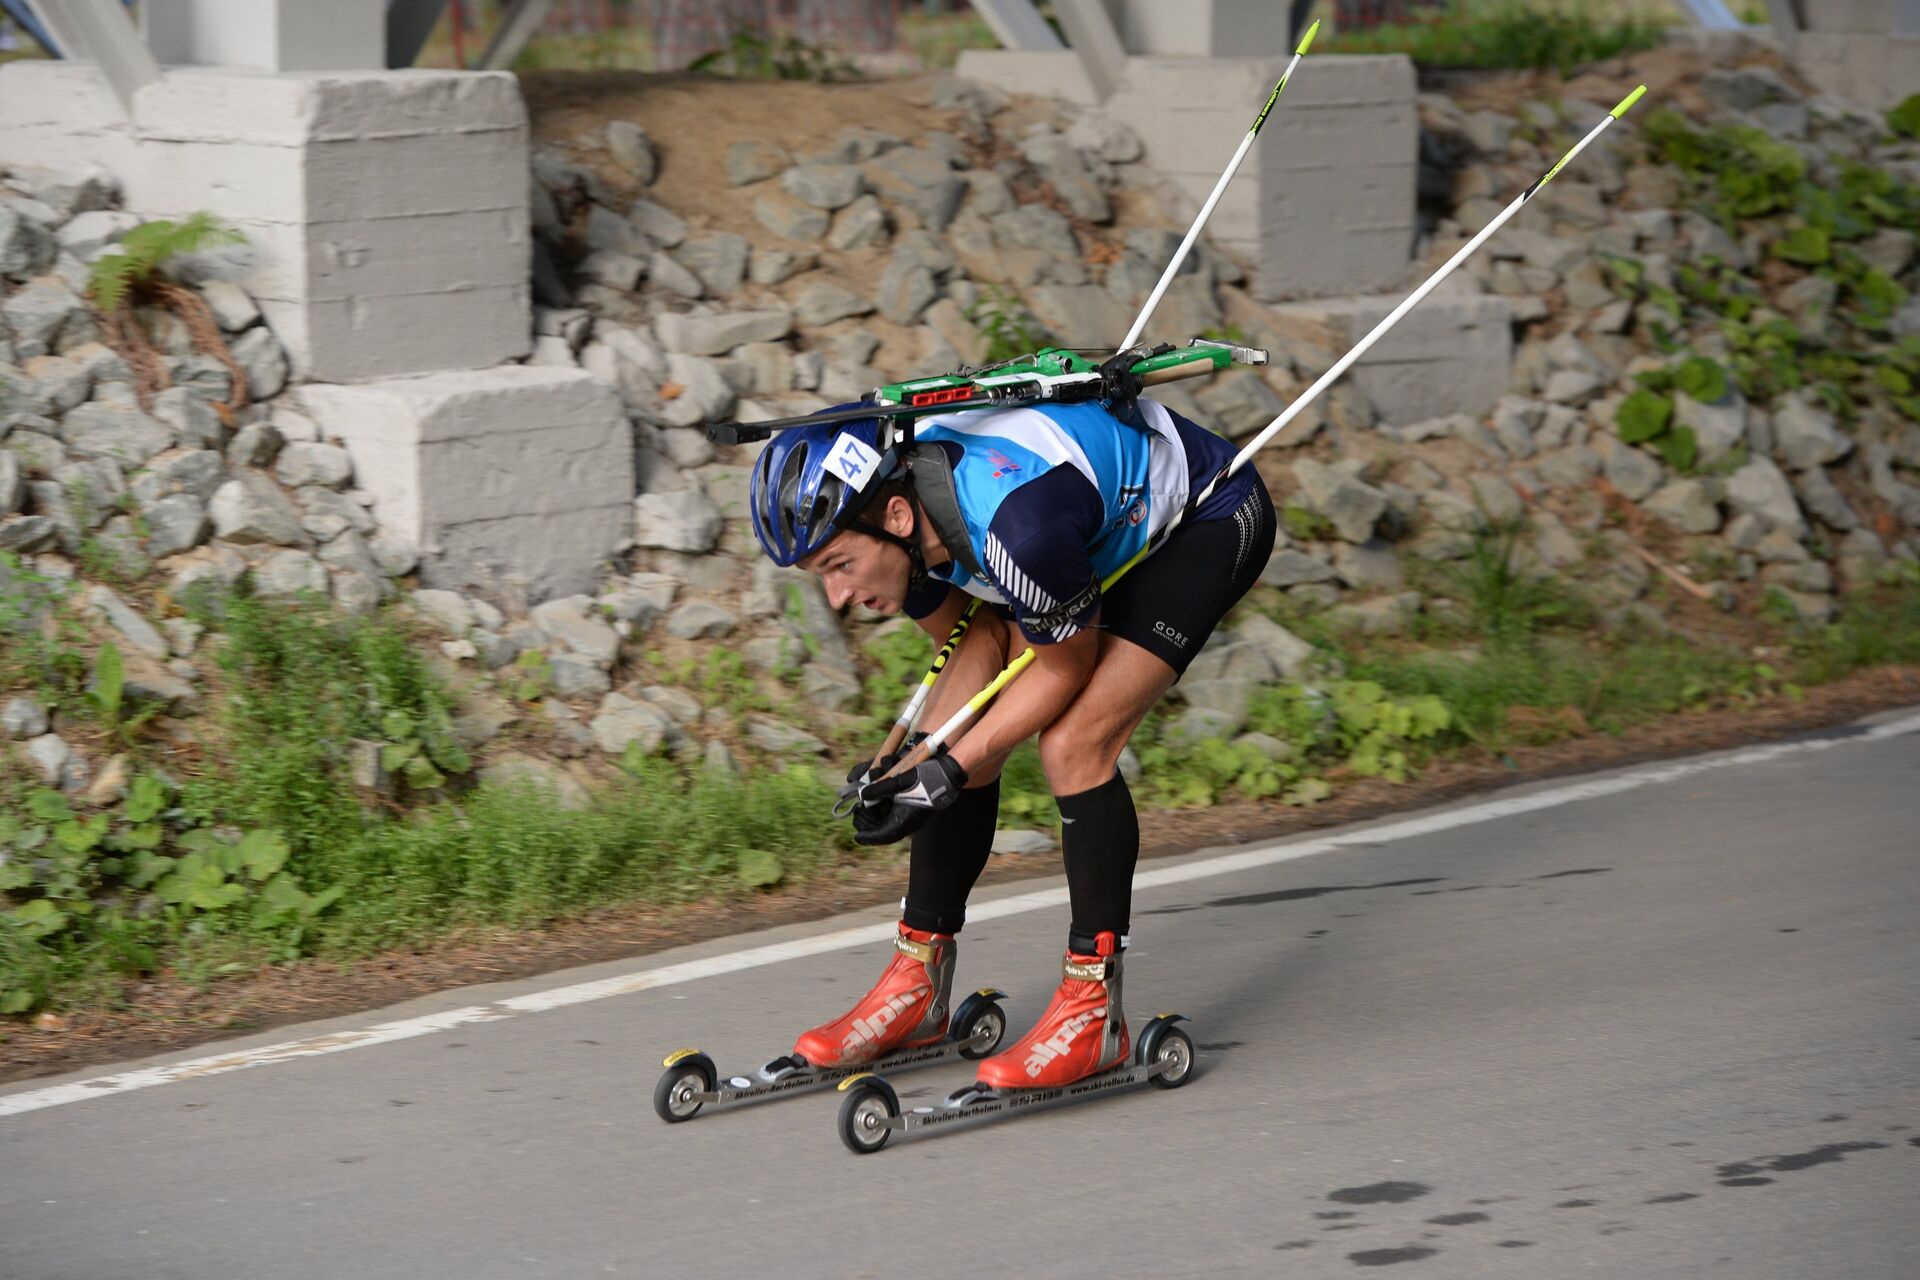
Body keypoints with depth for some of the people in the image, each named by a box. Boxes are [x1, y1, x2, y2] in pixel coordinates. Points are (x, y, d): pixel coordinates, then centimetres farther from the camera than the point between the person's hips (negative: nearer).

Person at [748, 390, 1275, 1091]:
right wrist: (911, 757, -11)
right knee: (953, 724, -3)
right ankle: (918, 986, 9)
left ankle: (1093, 1012, -12)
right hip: (1109, 527, 8)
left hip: (1210, 517, -8)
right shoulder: (885, 512, -17)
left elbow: (1065, 669, -22)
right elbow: (965, 650, 2)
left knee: (1073, 744, -21)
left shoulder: (1017, 522, -41)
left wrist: (950, 770, -23)